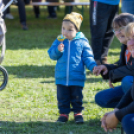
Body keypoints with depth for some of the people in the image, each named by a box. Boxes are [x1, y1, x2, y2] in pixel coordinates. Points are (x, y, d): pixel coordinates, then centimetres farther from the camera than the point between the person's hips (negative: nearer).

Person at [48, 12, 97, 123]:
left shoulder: (82, 42, -4)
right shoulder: (59, 41, 2)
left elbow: (87, 57, 0)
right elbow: (52, 54, 1)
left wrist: (93, 66, -15)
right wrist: (58, 50, -20)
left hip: (77, 78, -2)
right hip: (61, 77, 2)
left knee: (77, 97, 8)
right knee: (62, 97, 9)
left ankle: (78, 112, 24)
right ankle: (64, 113, 23)